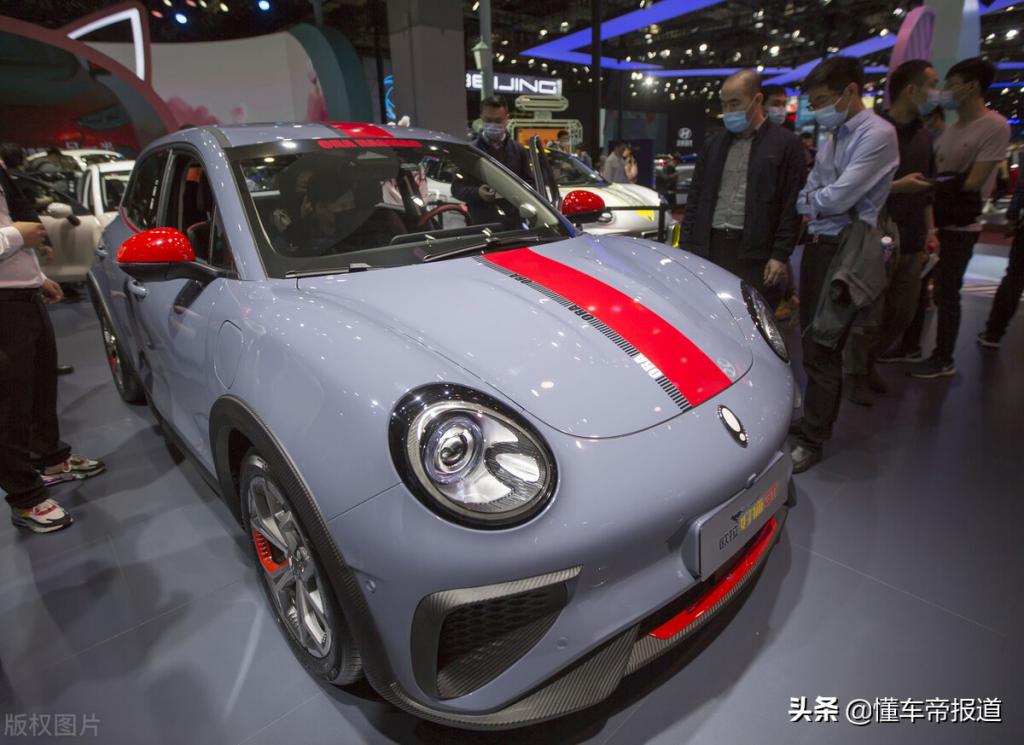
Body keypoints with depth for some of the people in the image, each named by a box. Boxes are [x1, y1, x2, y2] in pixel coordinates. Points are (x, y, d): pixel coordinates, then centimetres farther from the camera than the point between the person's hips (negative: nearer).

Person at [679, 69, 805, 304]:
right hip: (709, 248, 4)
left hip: (756, 252, -3)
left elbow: (792, 205, -2)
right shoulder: (713, 143, 15)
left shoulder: (786, 144, 2)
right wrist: (686, 247, 7)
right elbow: (695, 198, 14)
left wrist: (780, 255, -10)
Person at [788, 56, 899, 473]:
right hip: (817, 245, 8)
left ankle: (812, 440, 6)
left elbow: (838, 197, -17)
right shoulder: (832, 136, 13)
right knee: (812, 341, 14)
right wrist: (810, 203, -6)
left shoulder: (877, 135, -12)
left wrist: (804, 201, -1)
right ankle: (812, 419, 28)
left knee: (822, 349, -5)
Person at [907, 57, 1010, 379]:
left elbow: (971, 184, -17)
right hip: (934, 221, 7)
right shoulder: (951, 129, 11)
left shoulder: (995, 127, -12)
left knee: (946, 293, -1)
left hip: (958, 226, -7)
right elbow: (933, 173, 12)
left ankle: (943, 360, 10)